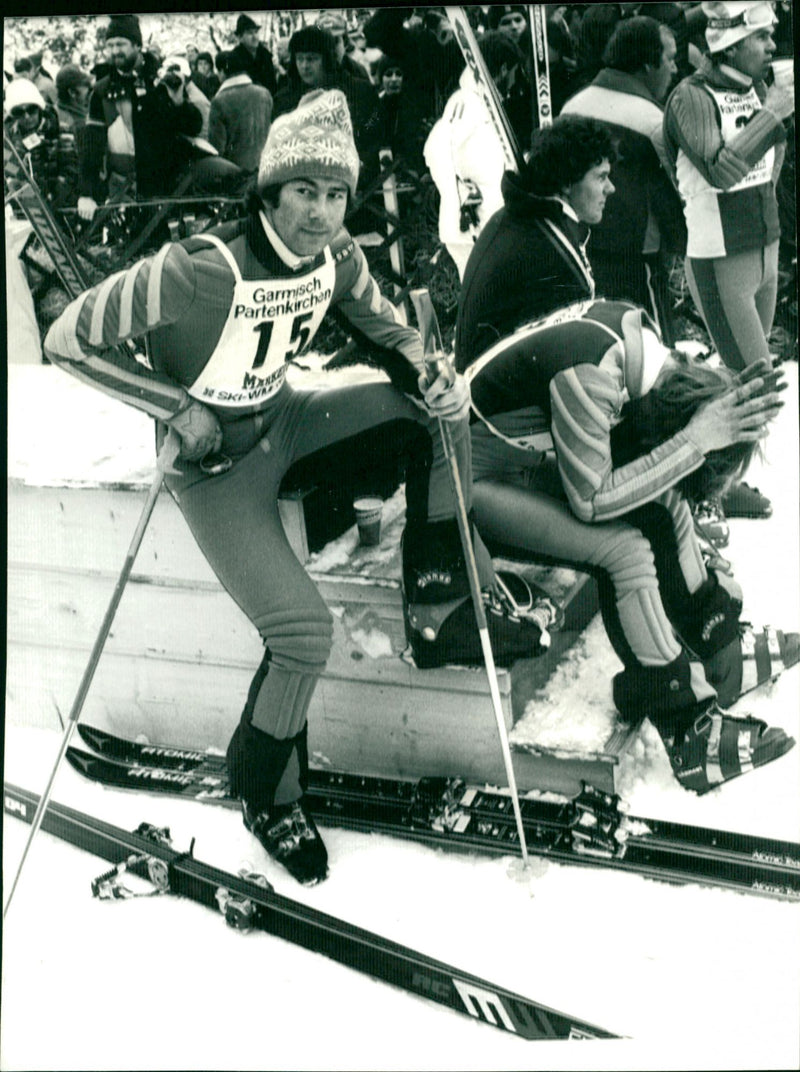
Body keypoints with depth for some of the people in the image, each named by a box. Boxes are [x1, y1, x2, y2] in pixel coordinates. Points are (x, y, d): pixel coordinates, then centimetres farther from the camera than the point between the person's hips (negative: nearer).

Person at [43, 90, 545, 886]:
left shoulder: (333, 256, -9)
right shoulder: (200, 271, -29)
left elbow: (382, 329, 10)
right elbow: (70, 339, -22)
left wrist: (431, 380, -11)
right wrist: (178, 409, -23)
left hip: (284, 422, 7)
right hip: (218, 466, -7)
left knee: (439, 409, -6)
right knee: (304, 632, -19)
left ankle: (443, 610, 3)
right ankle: (264, 794, 10)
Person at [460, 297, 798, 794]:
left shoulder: (637, 327, -8)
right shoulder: (588, 376, -33)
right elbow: (590, 500, -26)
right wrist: (696, 439, -28)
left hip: (530, 453, 9)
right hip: (477, 481, -9)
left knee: (663, 500, -1)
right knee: (625, 548, -20)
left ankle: (719, 646, 14)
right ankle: (685, 728, -9)